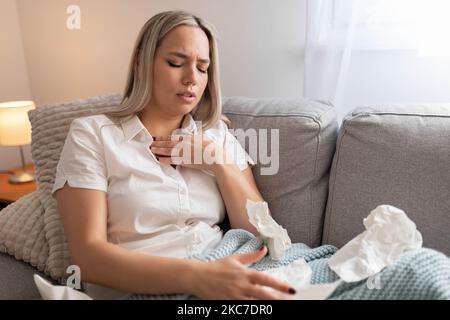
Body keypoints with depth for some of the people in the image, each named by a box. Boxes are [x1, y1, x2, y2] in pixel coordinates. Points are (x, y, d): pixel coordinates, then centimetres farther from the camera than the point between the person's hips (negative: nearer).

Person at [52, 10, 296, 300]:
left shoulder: (217, 135, 9)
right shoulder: (92, 134, -2)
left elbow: (260, 233, 5)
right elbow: (87, 254, -13)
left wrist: (219, 163, -7)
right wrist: (196, 276, -25)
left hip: (220, 283, 4)